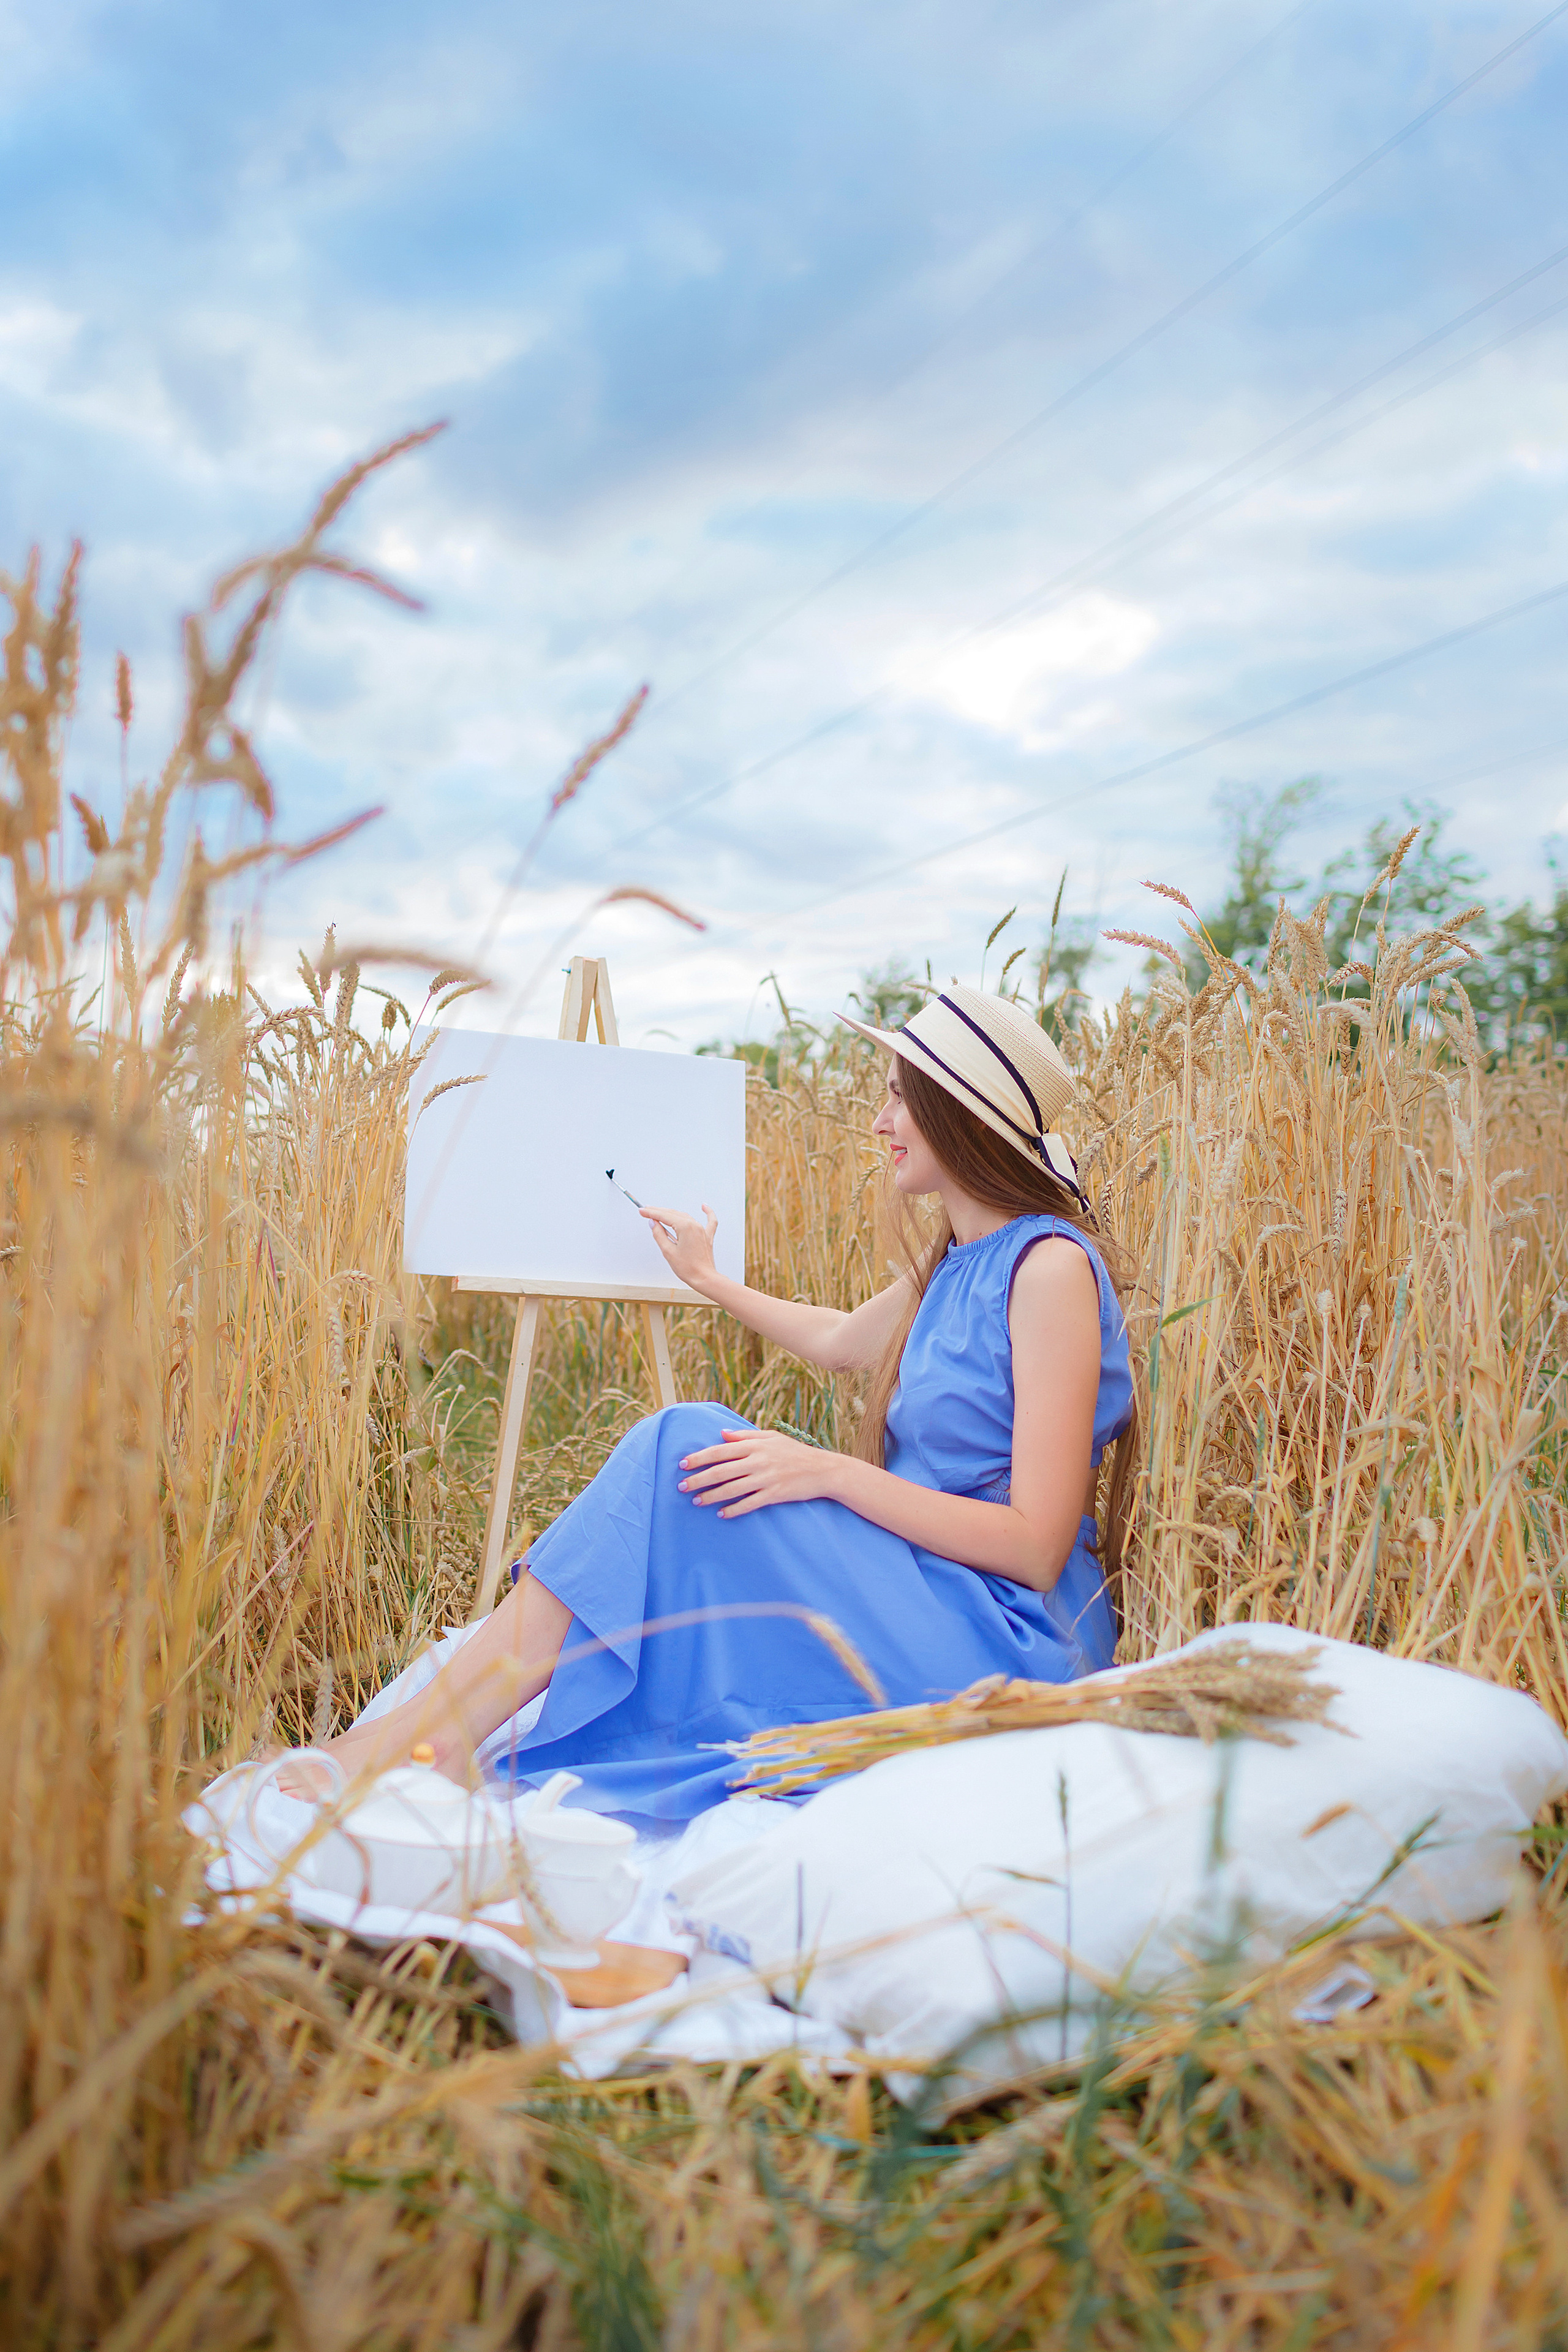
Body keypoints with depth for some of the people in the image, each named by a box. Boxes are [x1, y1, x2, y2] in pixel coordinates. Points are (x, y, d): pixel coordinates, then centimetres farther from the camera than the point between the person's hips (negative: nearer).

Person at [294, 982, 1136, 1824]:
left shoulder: (1051, 1265, -14)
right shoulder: (956, 1263, 13)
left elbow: (1038, 1547, -19)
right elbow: (842, 1342, 35)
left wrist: (830, 1472, -23)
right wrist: (710, 1279, 43)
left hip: (1006, 1643, -8)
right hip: (917, 1600, 9)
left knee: (687, 1447, -21)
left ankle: (436, 1727, -19)